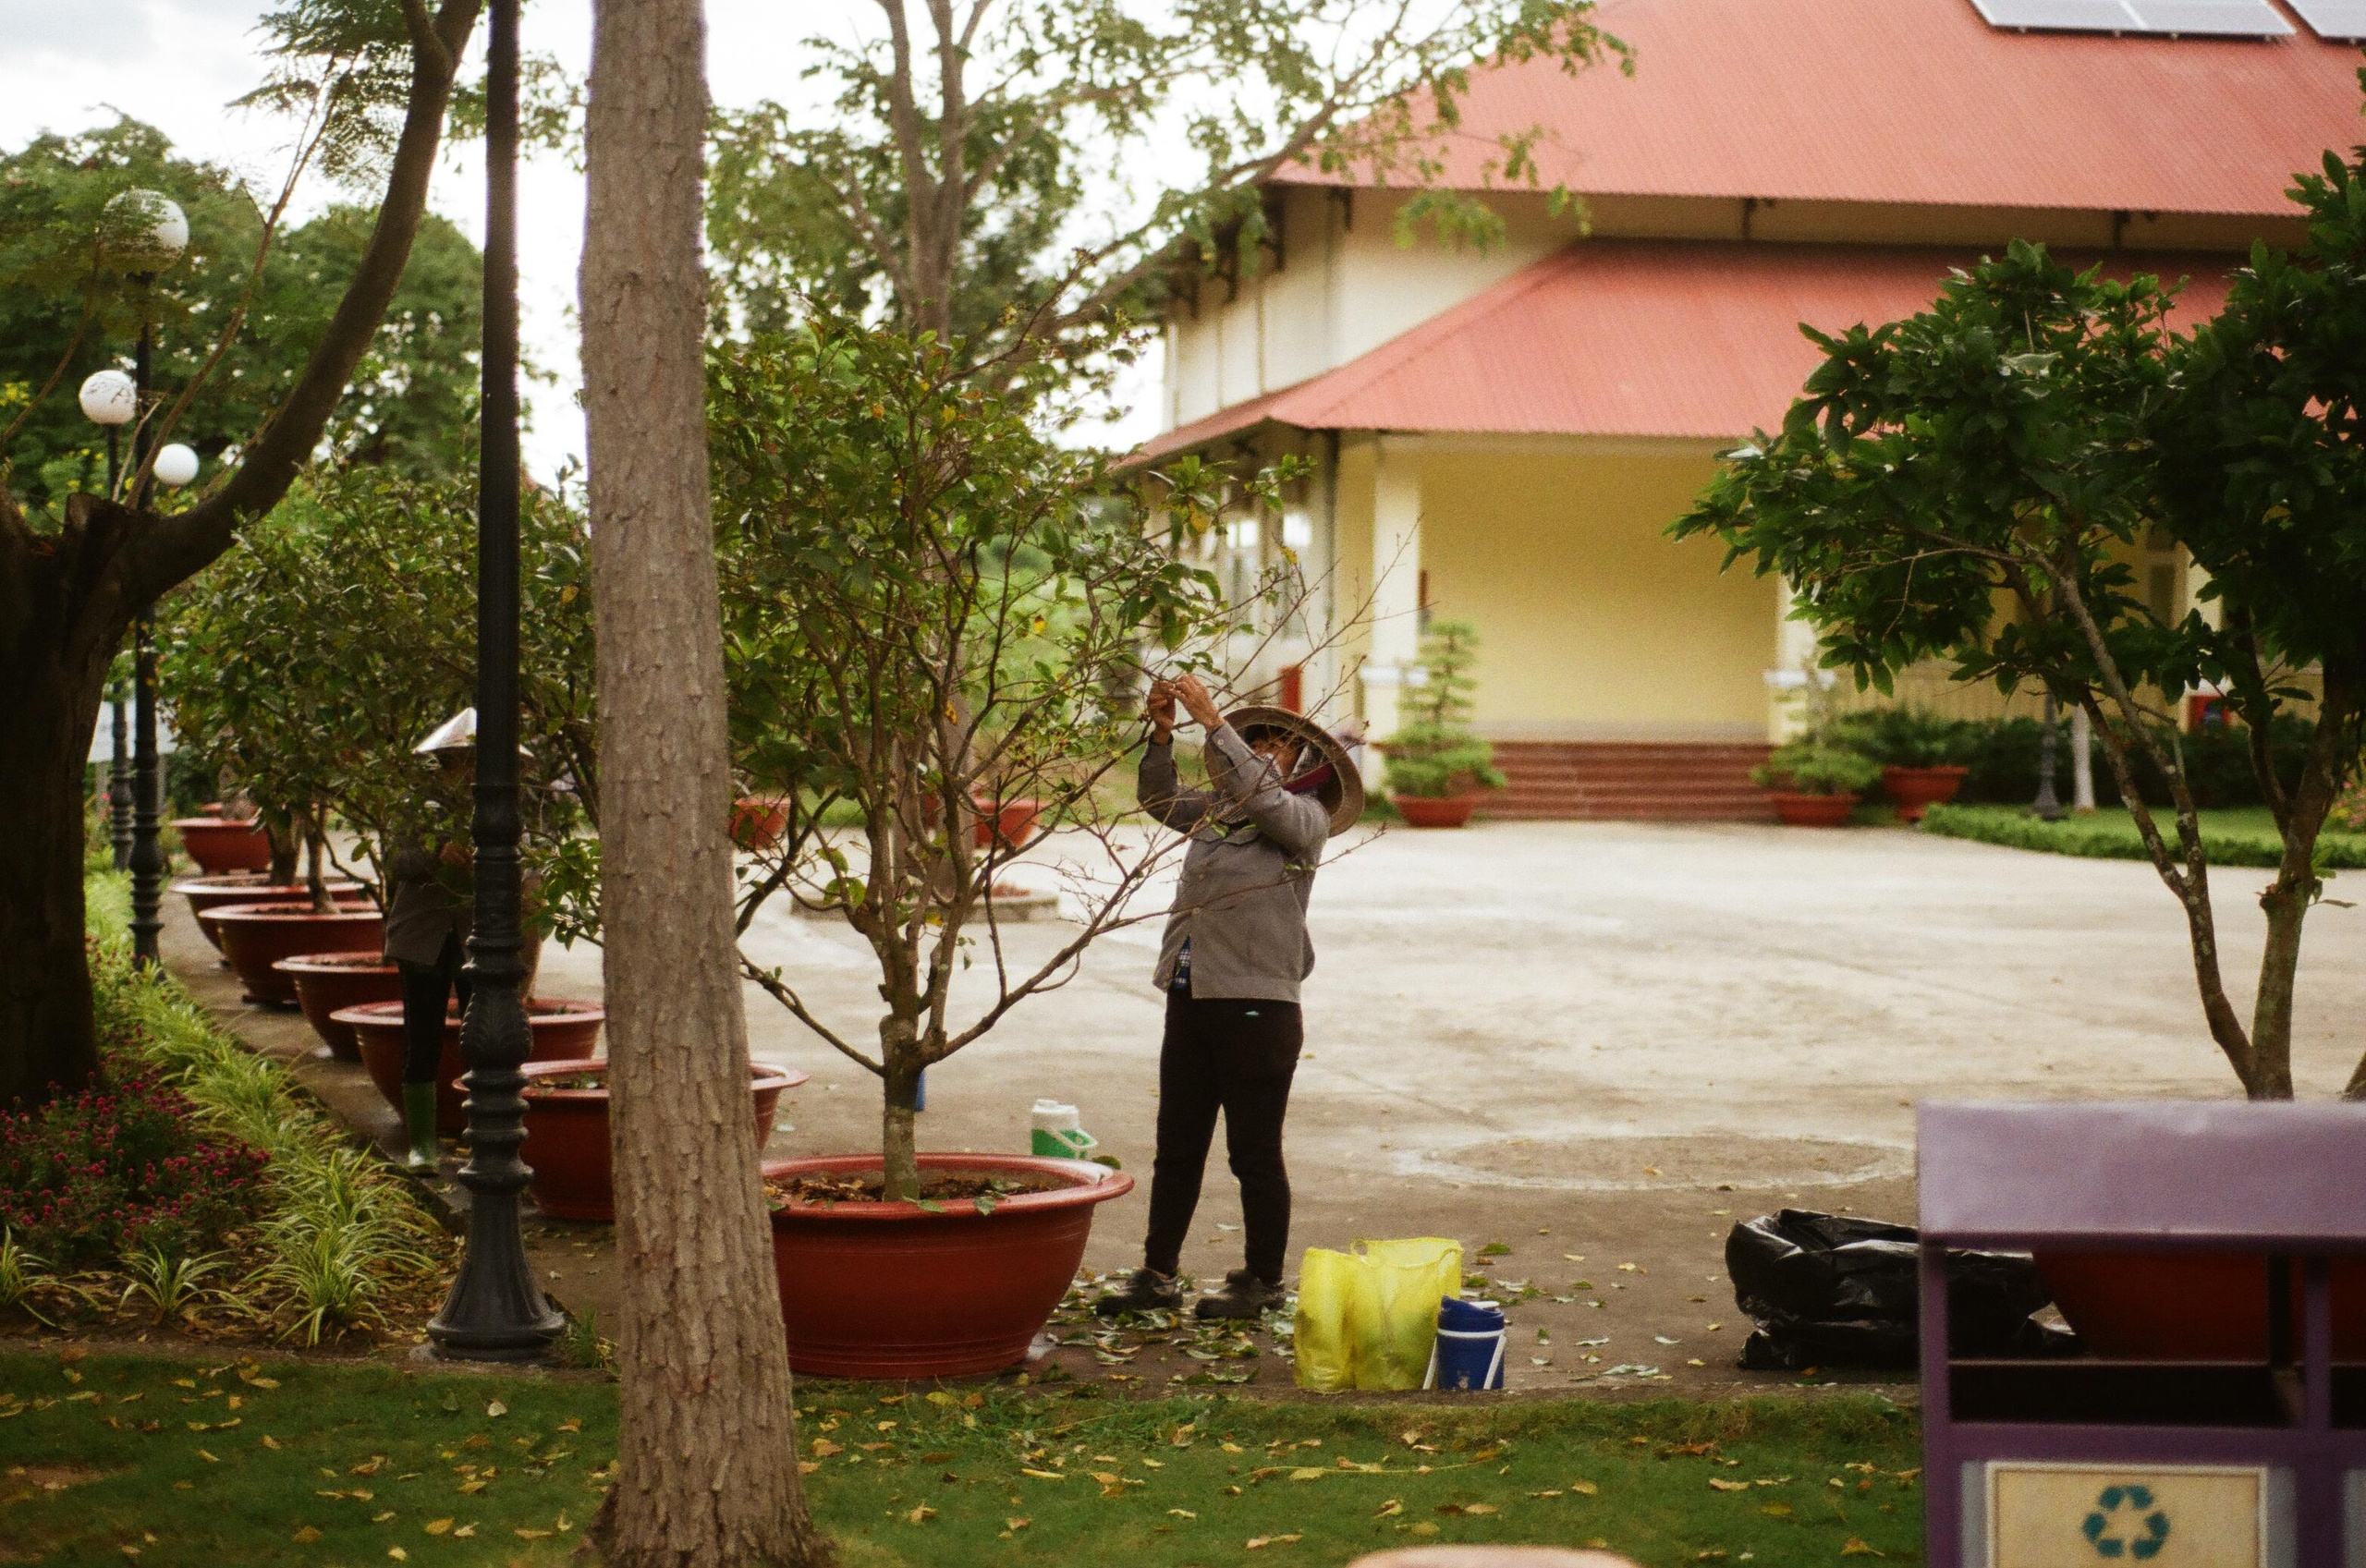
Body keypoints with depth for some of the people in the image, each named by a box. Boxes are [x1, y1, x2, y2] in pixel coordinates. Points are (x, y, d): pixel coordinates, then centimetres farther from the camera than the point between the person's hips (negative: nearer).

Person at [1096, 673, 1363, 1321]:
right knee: (1177, 1147, 11)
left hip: (1258, 1006, -7)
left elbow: (1264, 793, -22)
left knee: (1254, 1153, 3)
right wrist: (1162, 734, -7)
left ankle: (1263, 1280, 15)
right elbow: (1160, 799, 8)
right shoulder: (1219, 809, 13)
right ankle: (1159, 1274, 18)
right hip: (1191, 1000, 7)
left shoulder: (1305, 819, -6)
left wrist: (1213, 722, -25)